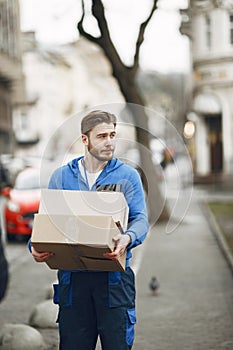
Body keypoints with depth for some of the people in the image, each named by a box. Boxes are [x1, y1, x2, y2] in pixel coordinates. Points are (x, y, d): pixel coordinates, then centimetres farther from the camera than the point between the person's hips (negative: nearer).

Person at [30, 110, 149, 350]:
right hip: (72, 277, 2)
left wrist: (128, 238, -27)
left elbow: (140, 219, -4)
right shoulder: (61, 176, 10)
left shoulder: (127, 175, 5)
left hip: (114, 276, -1)